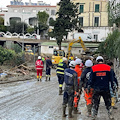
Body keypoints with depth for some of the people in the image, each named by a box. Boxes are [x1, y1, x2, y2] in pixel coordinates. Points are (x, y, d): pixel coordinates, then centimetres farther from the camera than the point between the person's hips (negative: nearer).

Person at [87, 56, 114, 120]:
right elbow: (111, 79, 4)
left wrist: (89, 87, 8)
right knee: (108, 103, 10)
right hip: (106, 89, 0)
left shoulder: (93, 68, -2)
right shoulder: (108, 67, 0)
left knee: (95, 103, 8)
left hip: (96, 89, 0)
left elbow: (91, 79, 0)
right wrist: (112, 87, 13)